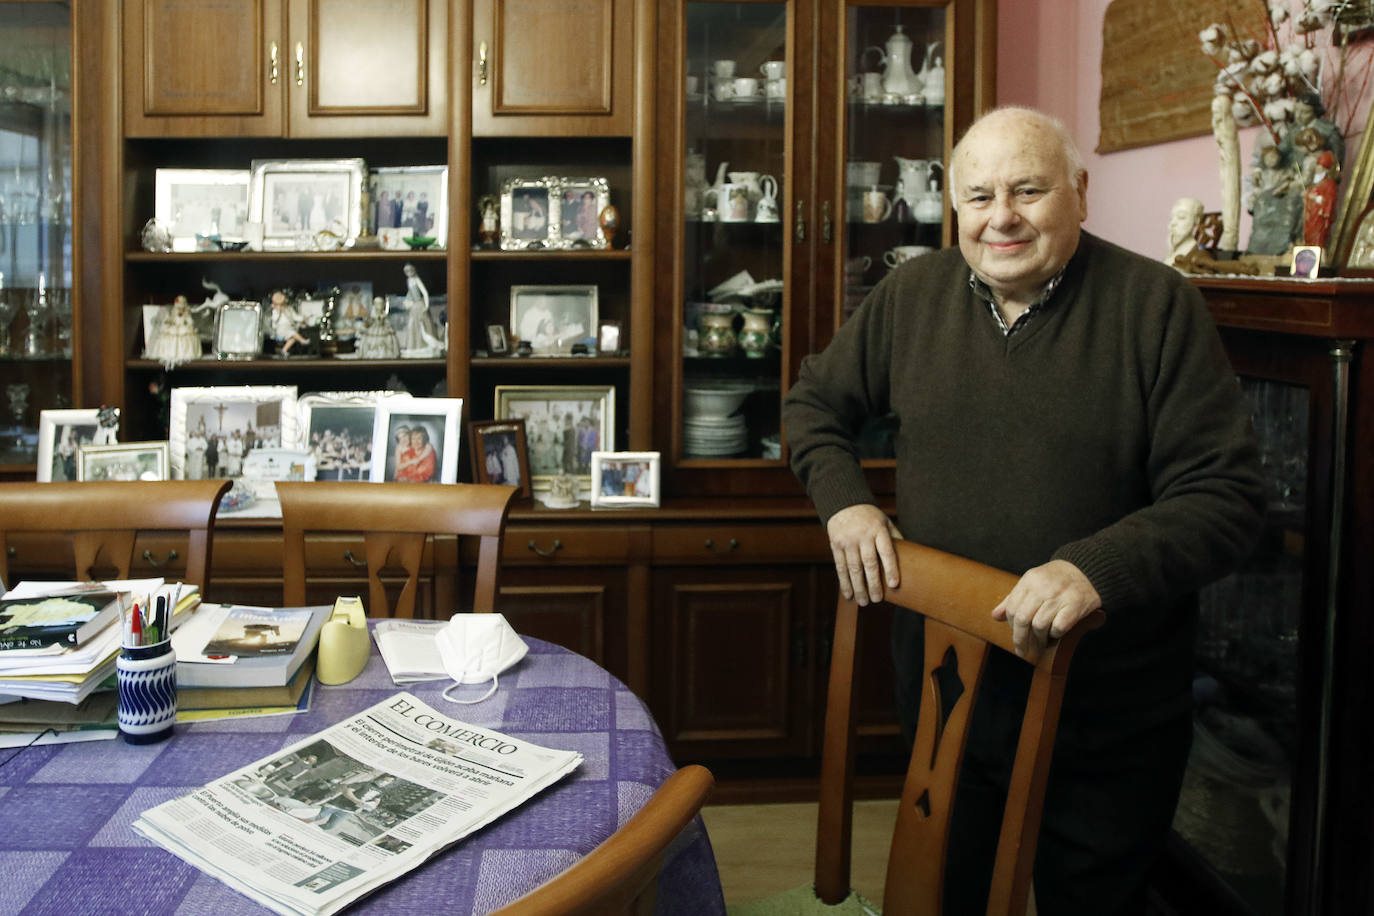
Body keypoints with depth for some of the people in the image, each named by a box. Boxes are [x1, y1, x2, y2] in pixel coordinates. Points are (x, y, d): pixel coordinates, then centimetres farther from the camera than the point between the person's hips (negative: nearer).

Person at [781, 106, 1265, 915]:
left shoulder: (1160, 306, -11)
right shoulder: (912, 295, 1)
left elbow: (1226, 494, -15)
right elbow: (815, 401, 14)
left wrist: (1097, 567, -30)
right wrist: (844, 499, -4)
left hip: (1108, 718, -3)